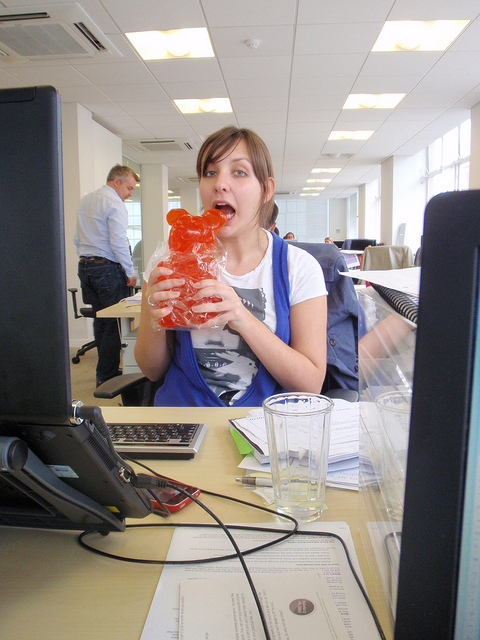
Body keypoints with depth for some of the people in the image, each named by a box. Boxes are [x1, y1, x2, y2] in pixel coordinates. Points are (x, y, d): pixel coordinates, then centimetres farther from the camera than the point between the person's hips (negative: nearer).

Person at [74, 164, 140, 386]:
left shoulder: (85, 200, 16)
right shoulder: (115, 204, -12)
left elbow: (77, 239, 18)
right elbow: (119, 242, -18)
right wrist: (130, 272, -12)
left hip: (84, 266, 9)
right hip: (107, 268, -9)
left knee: (100, 320, 16)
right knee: (114, 323, -2)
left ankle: (105, 371, 26)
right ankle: (106, 377, 3)